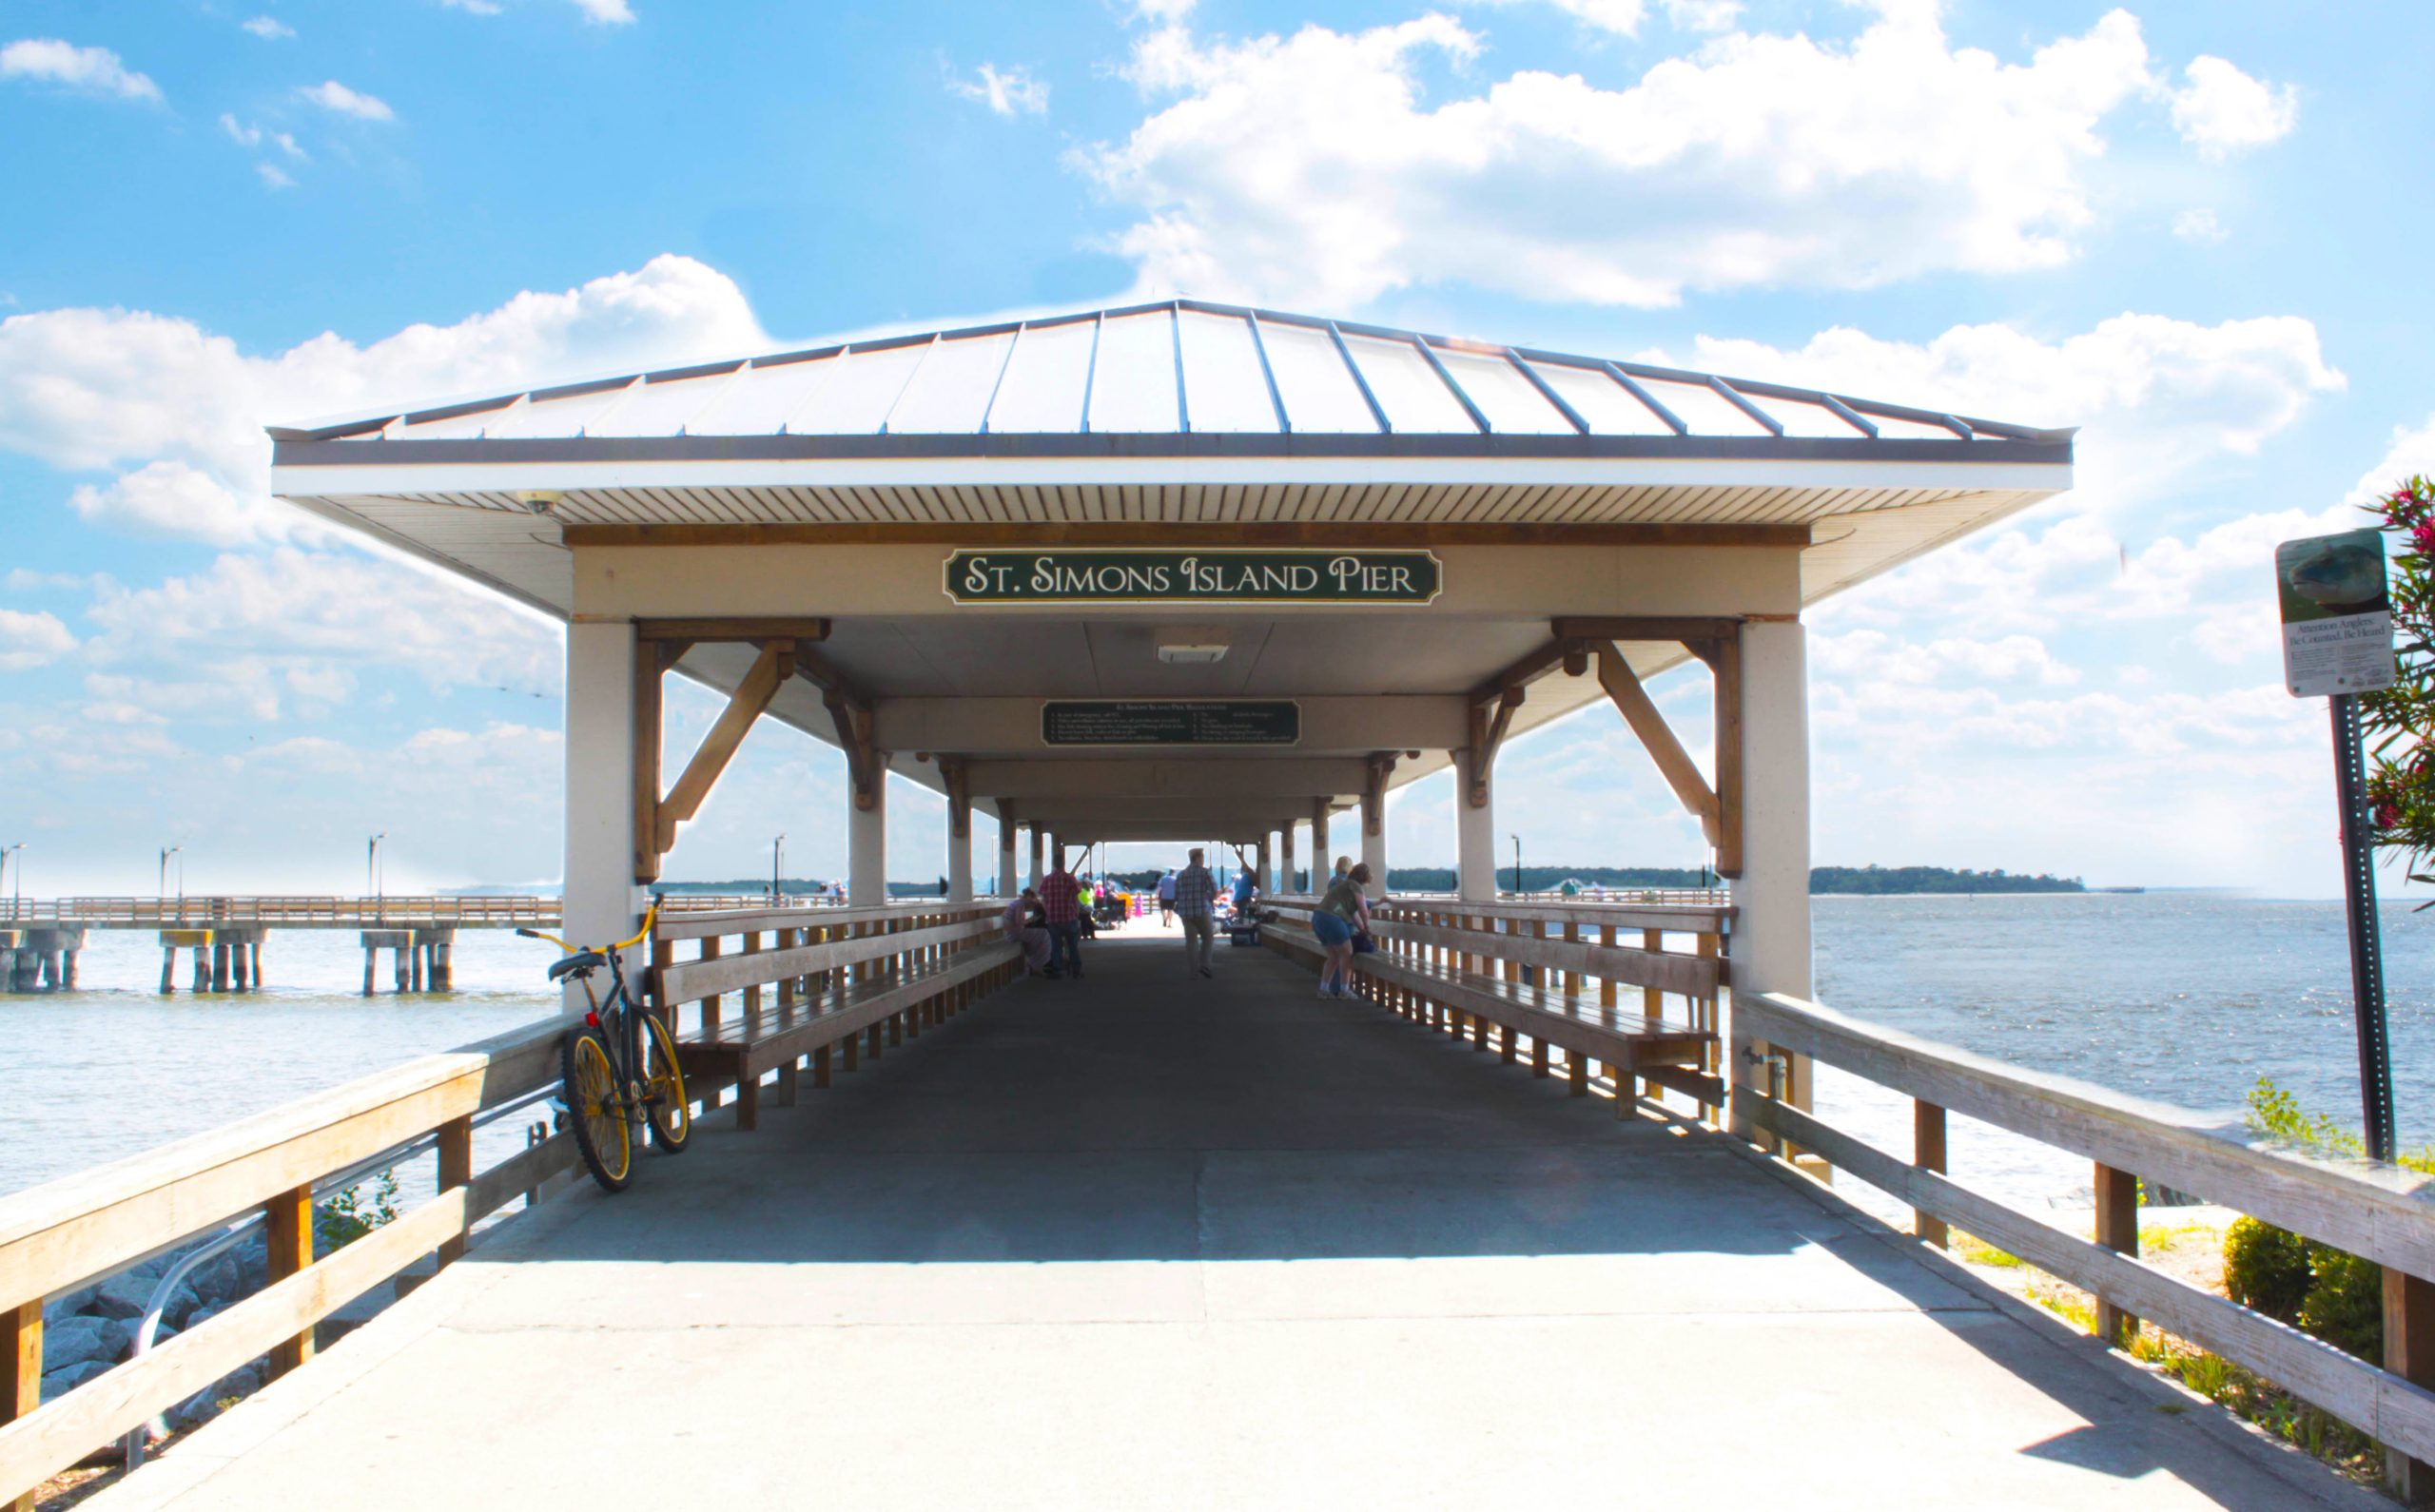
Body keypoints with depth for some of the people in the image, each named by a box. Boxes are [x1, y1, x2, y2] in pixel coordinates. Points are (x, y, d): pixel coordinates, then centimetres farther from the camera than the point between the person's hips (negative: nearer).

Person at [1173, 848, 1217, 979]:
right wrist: (1210, 900, 6)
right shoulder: (1204, 872, -5)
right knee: (1207, 937, 11)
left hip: (1185, 912, 4)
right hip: (1202, 910, -4)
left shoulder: (1181, 874, 10)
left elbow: (1176, 895, 10)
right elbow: (1214, 890, -13)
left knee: (1191, 941, 8)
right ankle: (1204, 964, -2)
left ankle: (1192, 971, 6)